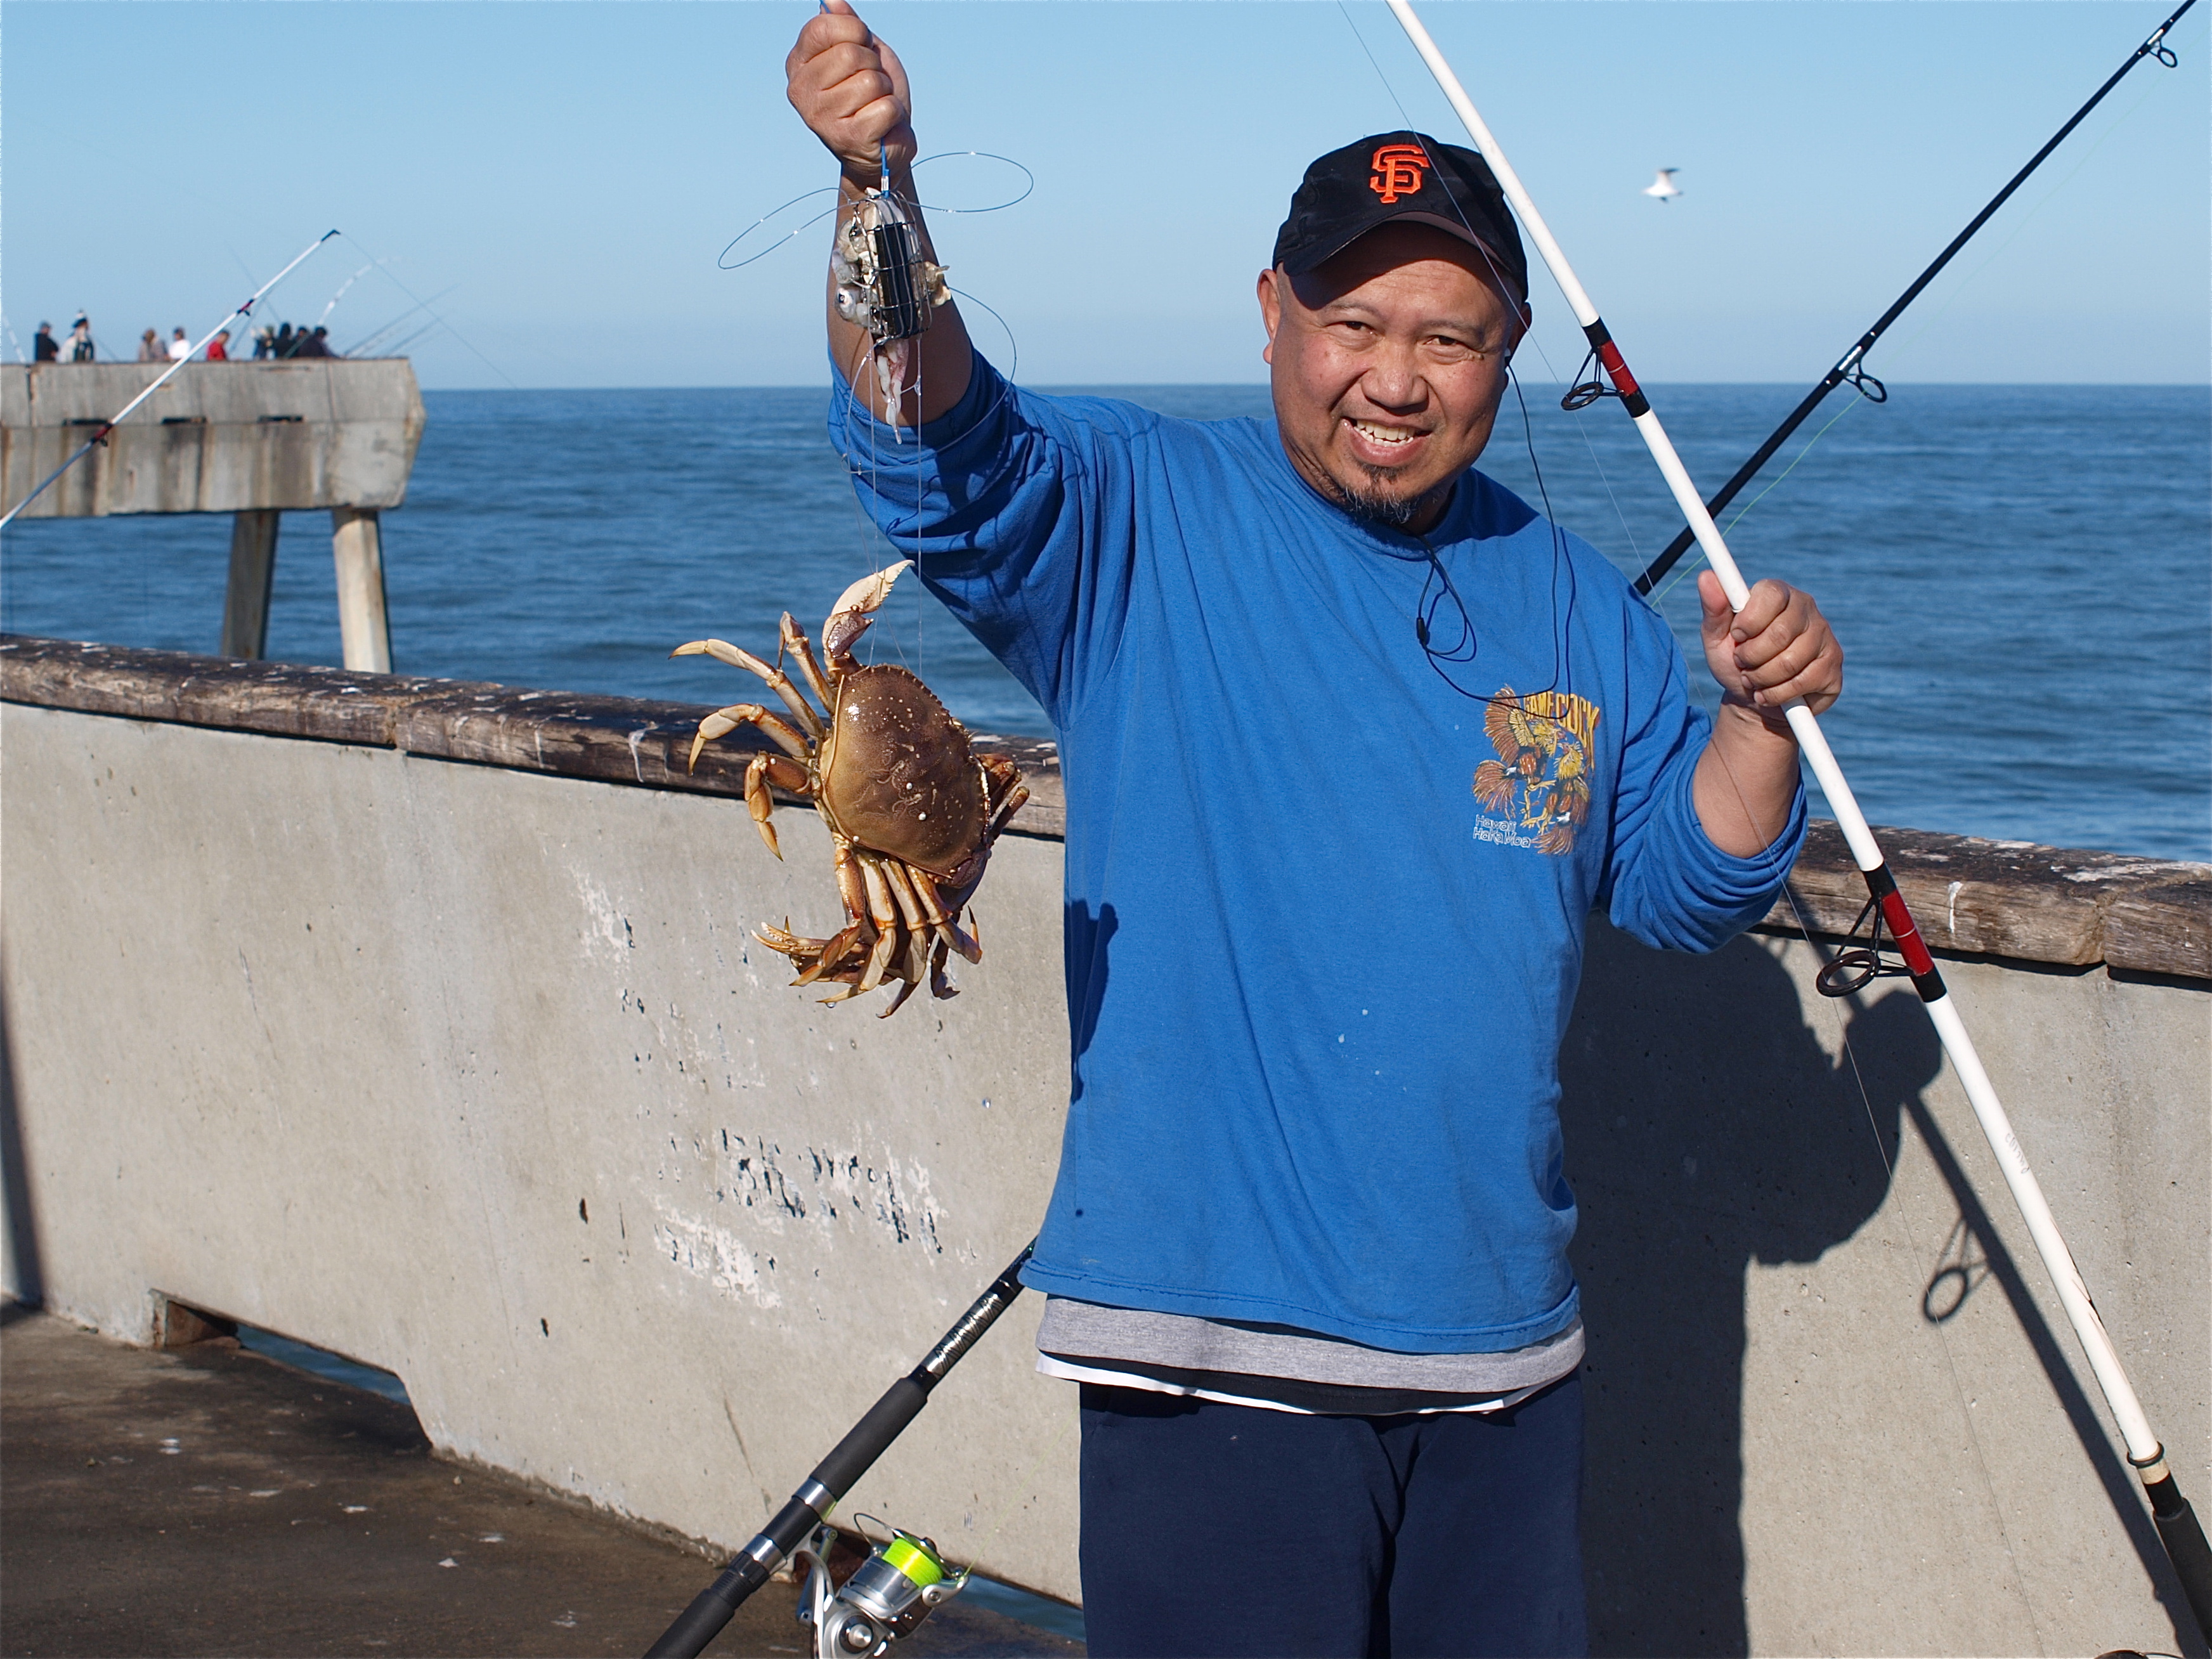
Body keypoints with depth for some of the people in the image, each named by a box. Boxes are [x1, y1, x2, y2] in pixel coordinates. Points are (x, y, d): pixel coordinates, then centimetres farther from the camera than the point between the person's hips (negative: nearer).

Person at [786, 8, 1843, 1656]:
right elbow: (940, 446, -22)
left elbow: (1683, 888, 15)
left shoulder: (1569, 600, 11)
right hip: (1213, 1339, -5)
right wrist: (880, 191, -38)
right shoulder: (1136, 520, -3)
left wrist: (1758, 718, -4)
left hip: (1502, 1340, 5)